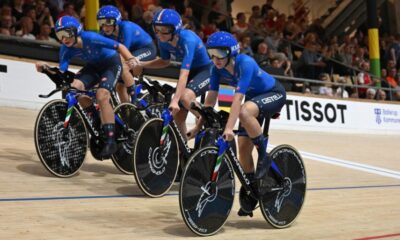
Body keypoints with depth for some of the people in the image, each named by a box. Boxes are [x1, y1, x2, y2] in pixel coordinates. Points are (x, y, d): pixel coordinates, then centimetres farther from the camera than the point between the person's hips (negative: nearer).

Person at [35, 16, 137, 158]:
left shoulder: (90, 38, -30)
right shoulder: (66, 49, -15)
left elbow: (119, 46, -27)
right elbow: (61, 73, -19)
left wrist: (131, 59, -44)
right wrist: (46, 68, -37)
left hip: (111, 63, -6)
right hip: (93, 66, 6)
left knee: (101, 97, -26)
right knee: (75, 87, -20)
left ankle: (110, 141, -20)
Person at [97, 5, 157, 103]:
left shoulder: (126, 27, -31)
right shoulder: (106, 33, -13)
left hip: (147, 48, -7)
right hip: (133, 50, 7)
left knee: (123, 68, -30)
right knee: (120, 86, -1)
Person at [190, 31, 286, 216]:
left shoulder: (245, 63, -34)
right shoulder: (217, 68, -15)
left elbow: (238, 98, -41)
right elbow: (211, 97, -12)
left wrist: (229, 128, -46)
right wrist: (199, 124, -16)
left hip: (274, 94, -7)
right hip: (254, 97, 7)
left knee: (244, 112, -38)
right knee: (243, 147, -3)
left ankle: (264, 157, -19)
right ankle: (251, 191, 14)